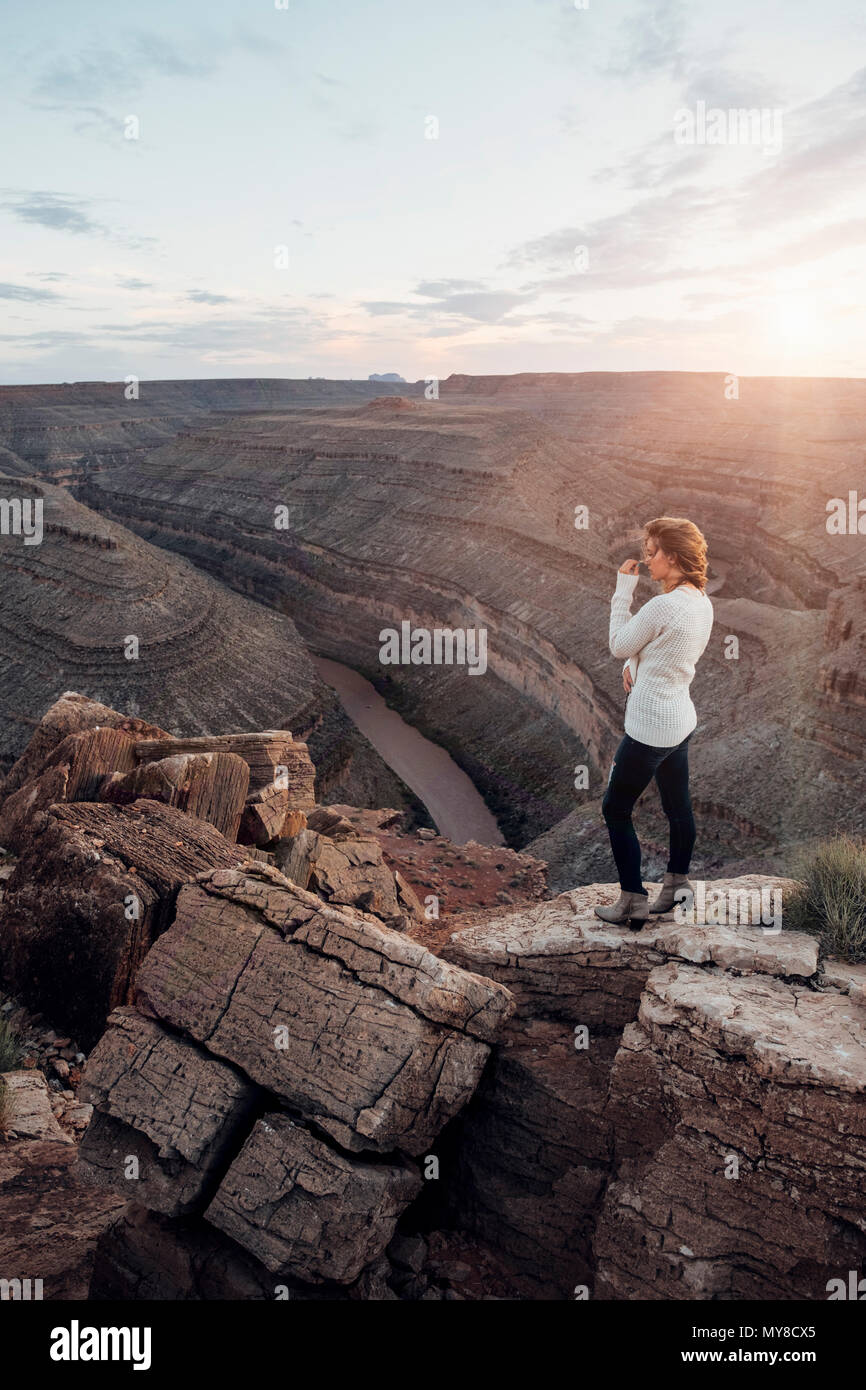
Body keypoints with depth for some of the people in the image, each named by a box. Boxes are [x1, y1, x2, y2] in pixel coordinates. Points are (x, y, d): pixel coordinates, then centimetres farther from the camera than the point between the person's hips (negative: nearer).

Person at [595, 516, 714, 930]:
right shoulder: (702, 603, 5)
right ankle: (677, 884, 34)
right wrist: (636, 663, 0)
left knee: (616, 810, 4)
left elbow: (619, 644, -10)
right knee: (678, 806, 19)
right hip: (680, 721, 9)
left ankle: (633, 902, 10)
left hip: (651, 727, -9)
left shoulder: (663, 606, -24)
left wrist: (624, 589, -6)